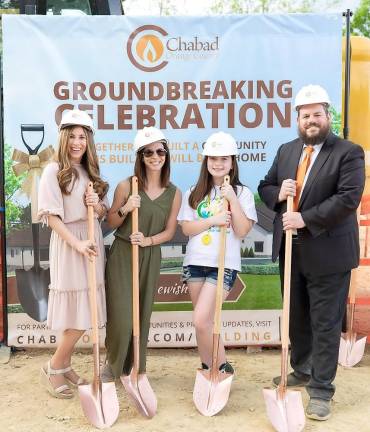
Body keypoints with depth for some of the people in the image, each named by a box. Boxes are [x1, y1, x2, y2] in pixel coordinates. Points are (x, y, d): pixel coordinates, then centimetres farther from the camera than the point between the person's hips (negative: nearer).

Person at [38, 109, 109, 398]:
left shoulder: (91, 172, 12)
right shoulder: (54, 171, -7)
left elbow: (103, 214, 13)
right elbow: (51, 216, -12)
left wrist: (98, 205, -9)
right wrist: (76, 243, -20)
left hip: (93, 242, 6)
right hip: (67, 243, -6)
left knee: (85, 313, 9)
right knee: (77, 314, -4)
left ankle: (65, 366, 24)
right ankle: (53, 368, 16)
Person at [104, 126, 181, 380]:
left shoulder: (174, 194, 0)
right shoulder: (126, 186, -6)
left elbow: (169, 231, 3)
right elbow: (111, 223, 1)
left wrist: (148, 240, -15)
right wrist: (125, 209, -18)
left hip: (150, 257, 2)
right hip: (122, 256, -2)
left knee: (142, 314, 10)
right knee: (122, 316, -3)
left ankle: (136, 366, 29)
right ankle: (113, 365, 23)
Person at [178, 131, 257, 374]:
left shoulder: (242, 193, 1)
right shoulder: (194, 193, 8)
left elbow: (242, 230, -7)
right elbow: (186, 228, 1)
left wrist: (232, 200, -12)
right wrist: (213, 220, -12)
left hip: (224, 265, -3)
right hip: (196, 263, 4)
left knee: (201, 320, -12)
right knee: (204, 322, 10)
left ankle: (223, 368, 10)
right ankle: (208, 369, 27)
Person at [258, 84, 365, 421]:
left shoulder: (348, 152, -8)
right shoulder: (286, 151, 10)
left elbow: (348, 198, -19)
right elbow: (265, 187, 16)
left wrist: (305, 219, -22)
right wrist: (278, 193, -8)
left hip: (328, 252, -6)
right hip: (291, 250, 6)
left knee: (325, 324, 3)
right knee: (296, 318, 19)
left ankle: (321, 390, 15)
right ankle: (302, 371, 38)